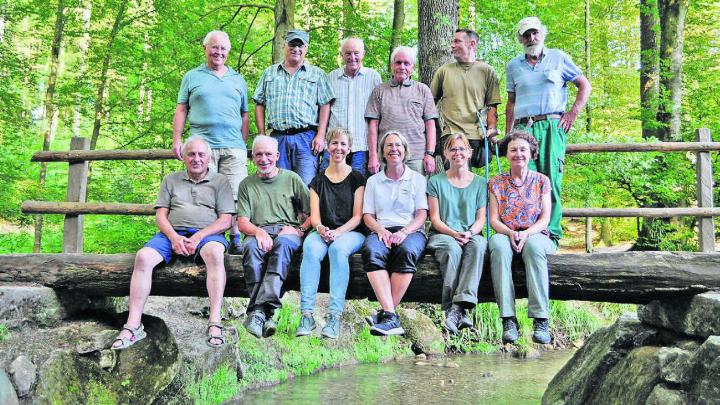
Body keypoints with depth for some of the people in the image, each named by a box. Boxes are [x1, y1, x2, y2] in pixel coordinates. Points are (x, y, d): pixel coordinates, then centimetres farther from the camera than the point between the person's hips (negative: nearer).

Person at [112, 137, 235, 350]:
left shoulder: (220, 182, 13)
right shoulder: (171, 180, 22)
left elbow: (225, 220, 3)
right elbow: (160, 215, 12)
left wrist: (198, 237, -13)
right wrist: (174, 237, -8)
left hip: (207, 234, -3)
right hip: (172, 233, 3)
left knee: (215, 253, -38)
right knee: (143, 257, -26)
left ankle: (215, 323, -42)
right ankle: (133, 325, -25)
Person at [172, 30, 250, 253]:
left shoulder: (238, 80, 20)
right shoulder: (192, 77, 15)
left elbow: (244, 115, 20)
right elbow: (181, 110, 12)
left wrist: (243, 144, 11)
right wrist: (177, 139, 2)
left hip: (233, 147, 1)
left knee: (236, 194, -6)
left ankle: (236, 239, 0)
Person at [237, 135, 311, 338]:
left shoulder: (292, 179, 17)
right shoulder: (246, 184, 19)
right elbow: (242, 223, 9)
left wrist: (299, 229, -6)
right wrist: (259, 232, -12)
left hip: (287, 232, -1)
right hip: (258, 232, 1)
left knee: (282, 243, -37)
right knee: (251, 246, -35)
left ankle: (258, 310, -49)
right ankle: (266, 314, -43)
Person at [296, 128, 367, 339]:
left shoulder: (357, 178, 8)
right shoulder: (318, 181, 15)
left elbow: (358, 216, -1)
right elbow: (314, 215, 7)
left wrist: (338, 232, -18)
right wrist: (321, 228, -17)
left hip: (351, 232, -2)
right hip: (323, 232, 2)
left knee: (338, 248, -37)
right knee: (311, 248, -33)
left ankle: (334, 315, -40)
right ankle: (306, 314, -37)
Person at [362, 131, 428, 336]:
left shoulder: (417, 179, 15)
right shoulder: (373, 181, 20)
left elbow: (422, 214, 5)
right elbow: (367, 215, 12)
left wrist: (404, 231, -14)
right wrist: (381, 230, -10)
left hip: (411, 230, -1)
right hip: (382, 230, 1)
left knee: (407, 251, -38)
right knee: (372, 252, -36)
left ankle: (385, 313, -35)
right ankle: (391, 317, -44)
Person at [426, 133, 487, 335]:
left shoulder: (480, 183, 16)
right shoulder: (436, 181, 11)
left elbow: (481, 219, 9)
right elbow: (435, 218, 4)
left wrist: (469, 233, -13)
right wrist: (453, 233, -15)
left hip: (472, 234, 1)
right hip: (442, 235, -1)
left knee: (478, 246, -36)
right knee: (452, 248, -37)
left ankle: (458, 307, -45)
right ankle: (453, 310, -40)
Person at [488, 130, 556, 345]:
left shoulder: (541, 181, 12)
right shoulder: (497, 182, 13)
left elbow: (545, 219, 3)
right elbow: (493, 219, 5)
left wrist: (526, 233, -17)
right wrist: (511, 233, -16)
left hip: (535, 235, 0)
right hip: (506, 234, 1)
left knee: (533, 246, -38)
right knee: (498, 244, -37)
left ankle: (540, 320, -40)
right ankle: (508, 320, -41)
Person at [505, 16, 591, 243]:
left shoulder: (558, 58, 12)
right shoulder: (513, 66, 19)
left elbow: (584, 85, 14)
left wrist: (574, 112, 0)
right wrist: (507, 135, 13)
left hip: (551, 125, -2)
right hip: (523, 128, 2)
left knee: (551, 180, -8)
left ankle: (552, 234, -5)